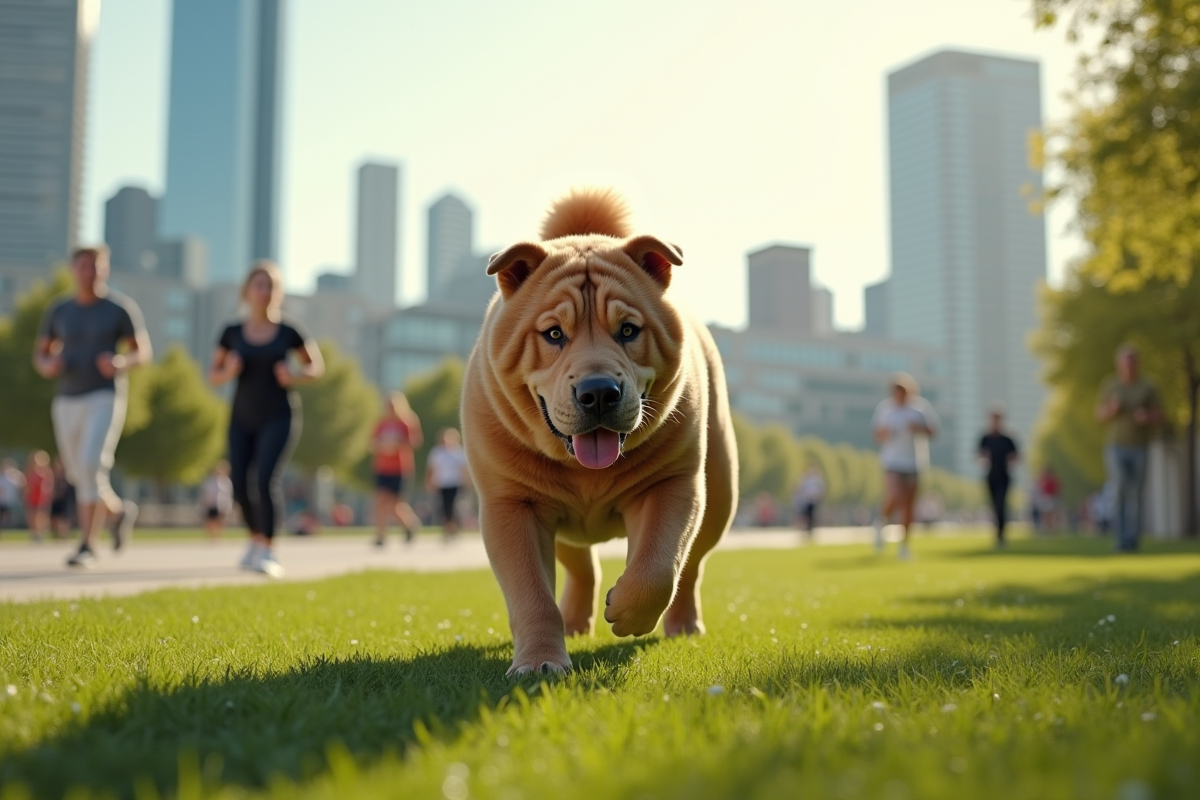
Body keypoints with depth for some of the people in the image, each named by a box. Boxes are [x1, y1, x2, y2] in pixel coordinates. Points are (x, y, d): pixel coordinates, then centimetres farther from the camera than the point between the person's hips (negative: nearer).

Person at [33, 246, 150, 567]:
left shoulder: (121, 308, -2)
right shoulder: (58, 311, 9)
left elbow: (144, 353, 1)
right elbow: (40, 354, 15)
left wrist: (121, 363, -21)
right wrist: (47, 366, -10)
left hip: (105, 398, -5)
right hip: (67, 401, 5)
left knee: (92, 468, -20)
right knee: (79, 476, 10)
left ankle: (86, 546, -14)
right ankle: (119, 510, 38)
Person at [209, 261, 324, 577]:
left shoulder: (289, 331, -4)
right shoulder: (232, 332, 1)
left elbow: (317, 366, 6)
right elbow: (213, 376, 7)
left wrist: (294, 377, -14)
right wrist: (228, 372, -15)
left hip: (279, 417, -3)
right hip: (242, 418, 3)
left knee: (266, 480, -19)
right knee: (240, 483, -1)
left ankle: (268, 553, -14)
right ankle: (256, 538, 26)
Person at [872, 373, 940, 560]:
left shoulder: (921, 406, -2)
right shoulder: (884, 408, 0)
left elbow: (934, 430, 4)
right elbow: (878, 434, 10)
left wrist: (920, 428, -16)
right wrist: (883, 434, -13)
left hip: (915, 461, 1)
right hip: (892, 462, -1)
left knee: (908, 505, 3)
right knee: (893, 499, -19)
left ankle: (904, 544, 17)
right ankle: (881, 522, 14)